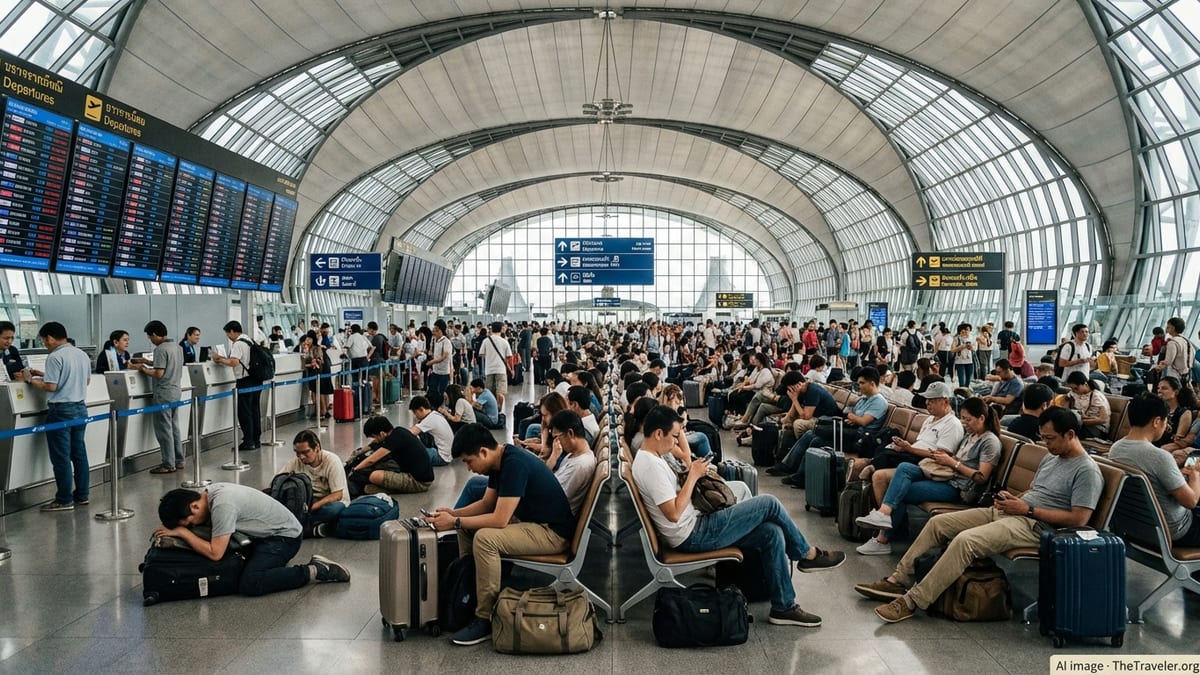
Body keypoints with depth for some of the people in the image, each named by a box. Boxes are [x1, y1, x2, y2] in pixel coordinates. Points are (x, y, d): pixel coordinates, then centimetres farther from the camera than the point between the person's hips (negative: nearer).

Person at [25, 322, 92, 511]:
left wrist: (31, 380, 0)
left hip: (61, 410, -8)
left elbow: (51, 387, -19)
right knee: (79, 453, 12)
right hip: (80, 407, 8)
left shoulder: (55, 357, -15)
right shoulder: (82, 354, 9)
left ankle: (64, 500, 3)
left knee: (61, 457, -1)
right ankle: (82, 495, 18)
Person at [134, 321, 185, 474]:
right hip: (176, 391, 9)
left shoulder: (160, 349, -17)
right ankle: (178, 460, 19)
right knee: (174, 427, 14)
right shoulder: (178, 347, 11)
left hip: (164, 394, -9)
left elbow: (159, 373, -20)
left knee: (164, 429, -2)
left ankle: (168, 464, 1)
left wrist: (142, 368, -6)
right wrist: (146, 361, 18)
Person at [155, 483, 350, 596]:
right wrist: (172, 532, -1)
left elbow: (215, 553, -26)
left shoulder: (222, 505, -28)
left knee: (249, 585, -24)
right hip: (269, 534, 10)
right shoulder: (210, 493, 0)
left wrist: (182, 532, -19)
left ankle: (315, 572, -11)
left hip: (285, 536, -10)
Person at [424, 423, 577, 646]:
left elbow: (499, 519, -27)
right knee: (467, 528, 9)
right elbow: (486, 504, 15)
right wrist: (453, 513, 0)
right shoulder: (500, 460, 3)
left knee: (485, 538, -27)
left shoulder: (515, 464, -25)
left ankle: (484, 621, -17)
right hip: (529, 520, 10)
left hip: (552, 532, -10)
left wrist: (455, 522, -19)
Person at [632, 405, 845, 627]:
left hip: (695, 526, 10)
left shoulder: (650, 457, 10)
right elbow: (674, 513, -26)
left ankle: (784, 607, 6)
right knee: (769, 504, -10)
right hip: (693, 536, -10)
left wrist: (690, 472, 2)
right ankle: (808, 555, 13)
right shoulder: (651, 466, -22)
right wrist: (693, 476, -18)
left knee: (772, 533, 1)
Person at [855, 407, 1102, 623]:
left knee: (964, 541, -31)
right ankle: (898, 581, -1)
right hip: (1004, 513, 10)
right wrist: (1013, 499, 4)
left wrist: (1026, 509, -16)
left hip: (1033, 525, -10)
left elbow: (1079, 519, -18)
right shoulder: (1051, 458, 18)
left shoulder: (1087, 471, -9)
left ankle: (912, 602, -29)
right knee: (938, 523, -1)